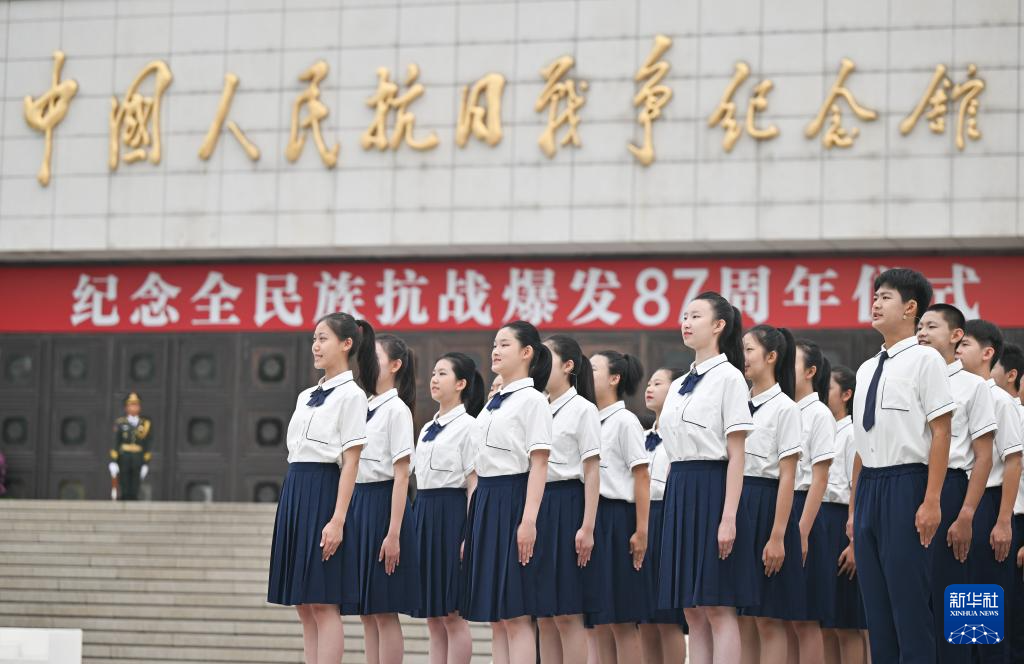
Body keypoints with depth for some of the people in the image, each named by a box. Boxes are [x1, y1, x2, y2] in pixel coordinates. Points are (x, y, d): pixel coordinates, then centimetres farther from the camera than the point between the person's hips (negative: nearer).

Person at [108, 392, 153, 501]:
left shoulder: (146, 424, 6)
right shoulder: (120, 423, 2)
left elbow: (148, 446, 6)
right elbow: (114, 444, -2)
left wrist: (146, 465, 0)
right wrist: (113, 463, -9)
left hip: (138, 462, 1)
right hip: (123, 460, -1)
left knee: (134, 493, -1)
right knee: (124, 493, -4)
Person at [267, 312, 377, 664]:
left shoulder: (350, 394, -6)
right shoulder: (306, 396, 17)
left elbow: (351, 463, -12)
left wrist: (337, 520, -18)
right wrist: (288, 511, 13)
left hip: (323, 492, -8)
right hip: (294, 493, 8)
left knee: (322, 602, -8)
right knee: (303, 605, 6)